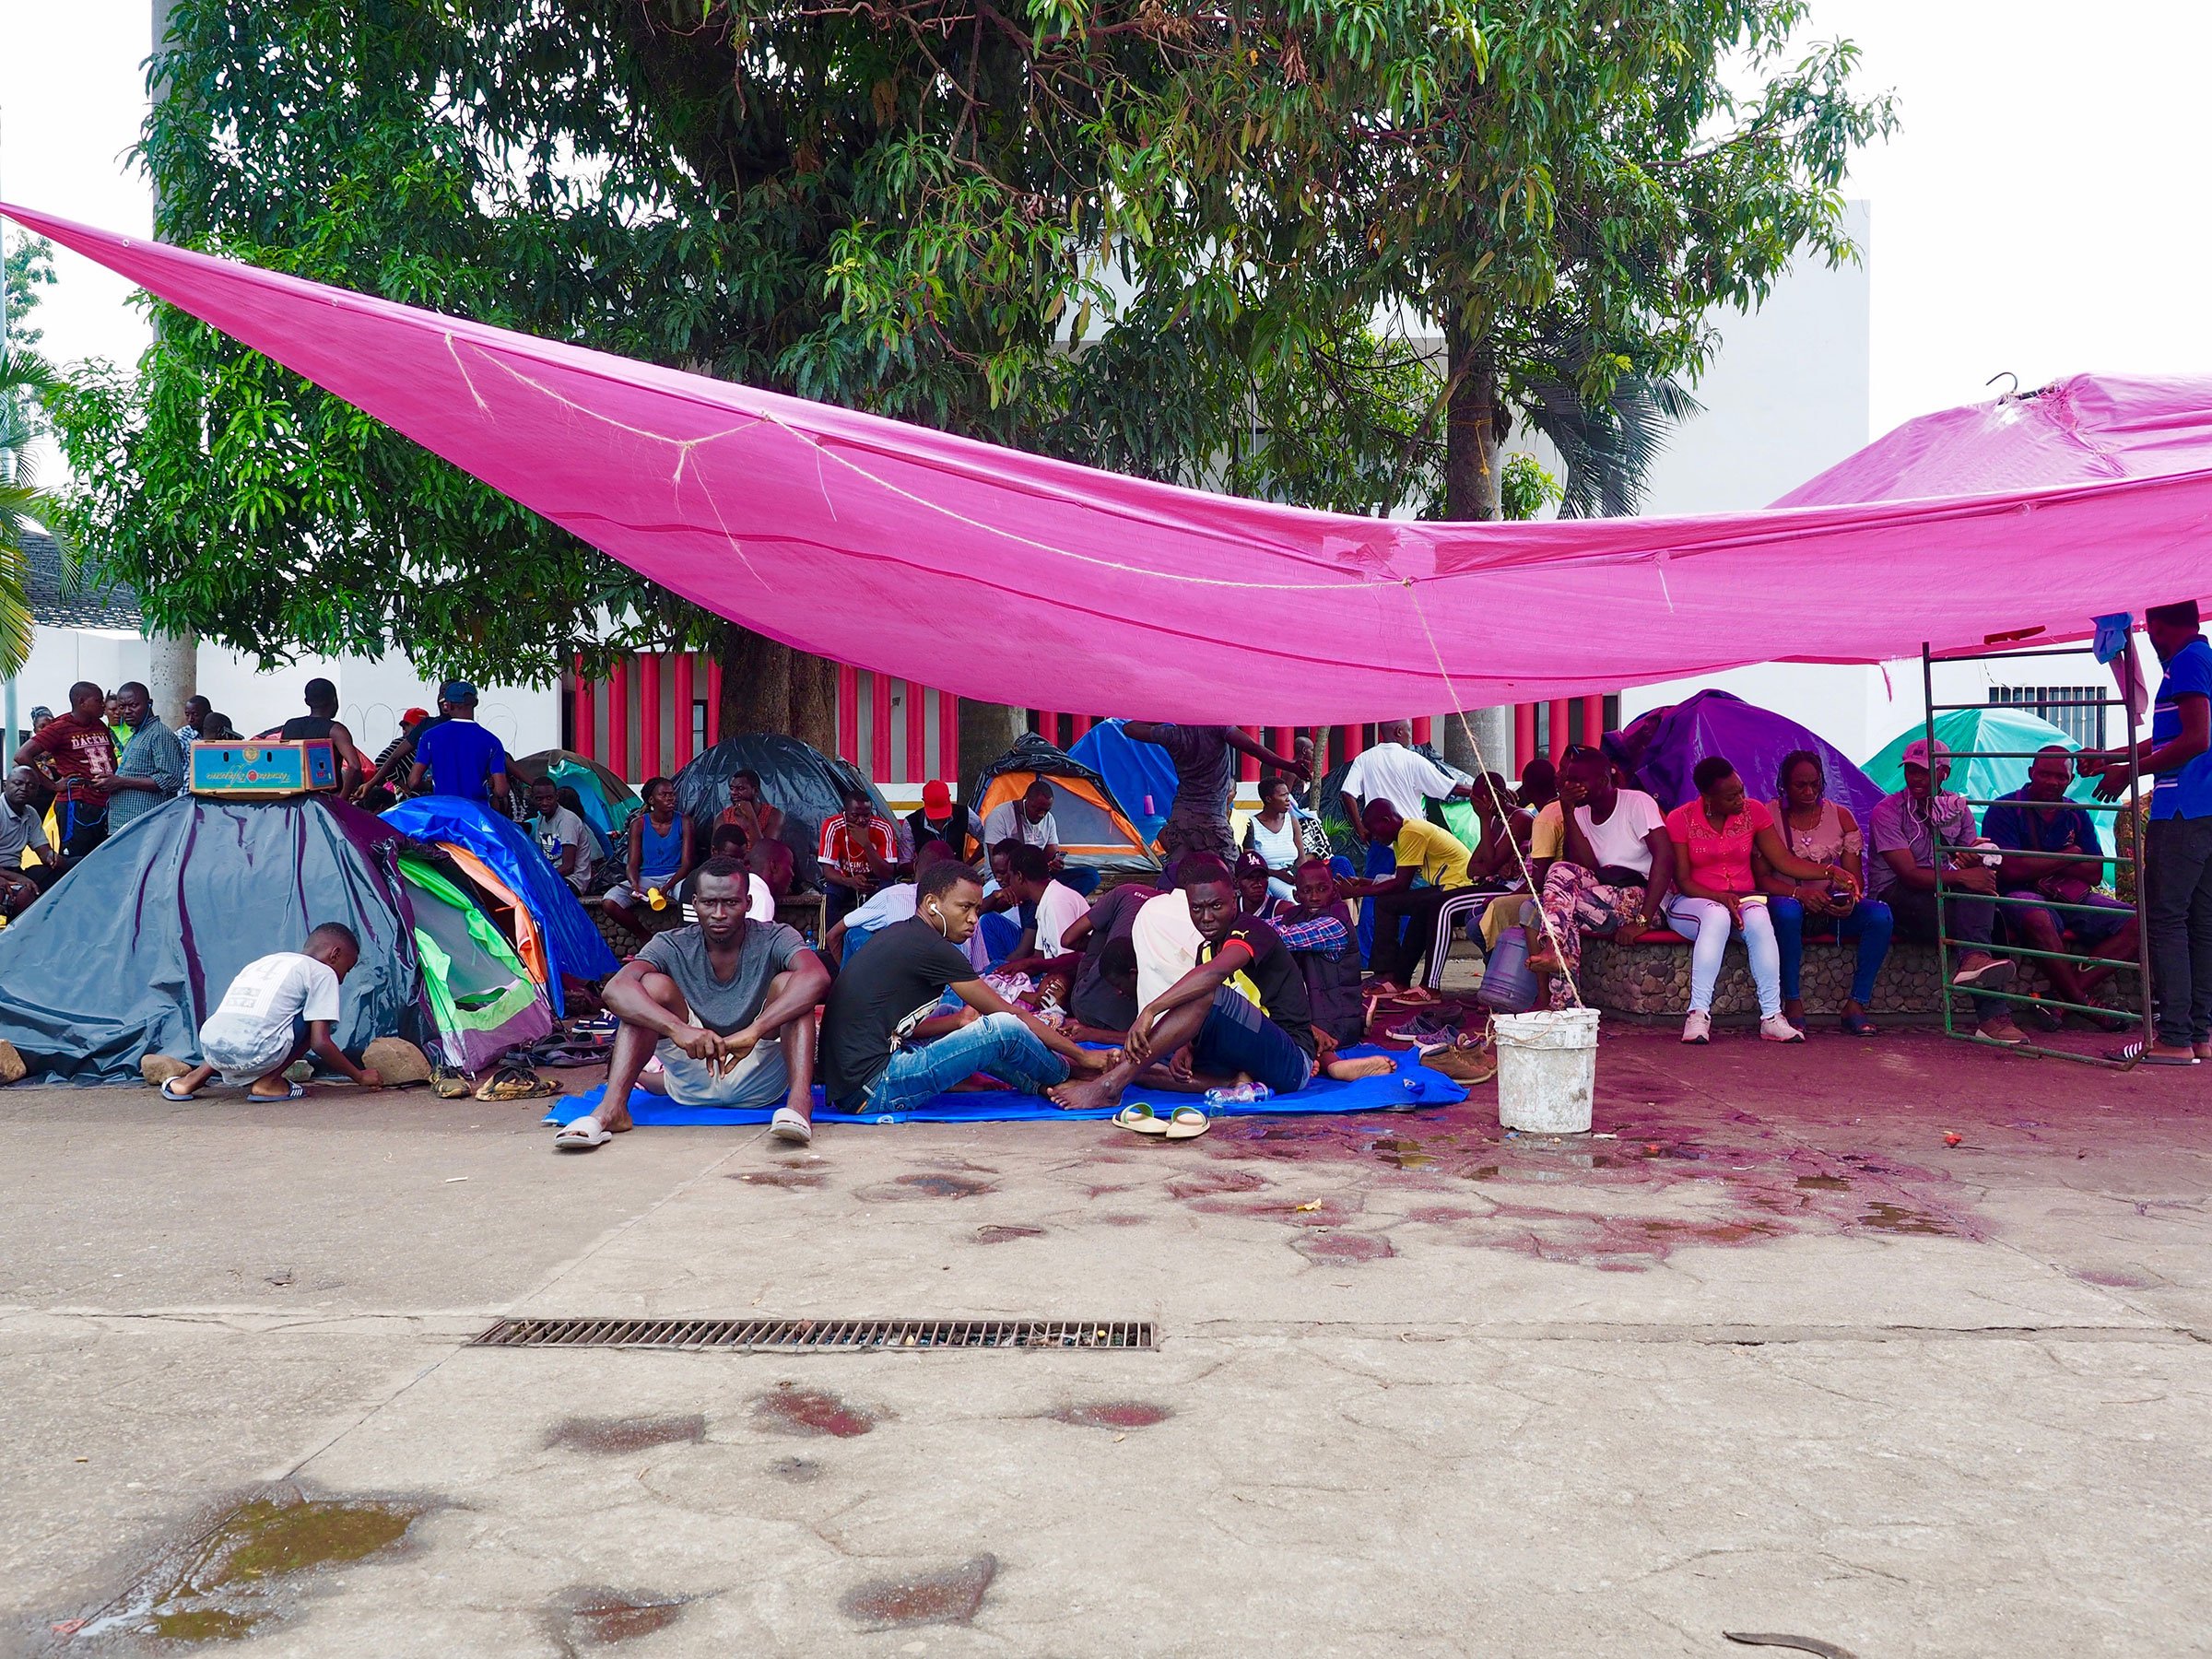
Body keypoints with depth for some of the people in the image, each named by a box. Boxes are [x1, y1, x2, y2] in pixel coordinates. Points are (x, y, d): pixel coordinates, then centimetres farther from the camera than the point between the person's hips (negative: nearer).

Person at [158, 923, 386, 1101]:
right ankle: (267, 1082, 7)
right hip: (256, 1054, -7)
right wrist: (360, 1076, 12)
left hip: (209, 1048, 7)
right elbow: (320, 1043, 0)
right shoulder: (322, 972, 8)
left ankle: (194, 1078, 23)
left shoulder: (264, 961, 29)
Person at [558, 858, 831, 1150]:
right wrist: (678, 1028, -42)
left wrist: (753, 1032, -44)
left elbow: (817, 978, -30)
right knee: (652, 984, -14)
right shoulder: (672, 946, -4)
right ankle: (611, 1108, -18)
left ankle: (799, 1102, -39)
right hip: (692, 1081, 1)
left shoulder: (774, 939, -7)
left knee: (787, 982, -22)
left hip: (758, 1083, -1)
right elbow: (614, 991, -24)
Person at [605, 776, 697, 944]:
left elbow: (686, 863, -5)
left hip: (675, 877, -2)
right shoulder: (639, 824, 3)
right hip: (645, 878, 2)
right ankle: (647, 938, -5)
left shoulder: (683, 822, 0)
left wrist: (667, 887, -22)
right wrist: (635, 885, -23)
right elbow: (632, 863, 0)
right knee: (609, 902, -24)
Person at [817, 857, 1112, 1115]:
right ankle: (1068, 1078, 16)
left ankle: (1042, 1084, 18)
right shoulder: (931, 948, -13)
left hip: (845, 1083, 10)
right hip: (874, 1090, -10)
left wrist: (958, 1021, 5)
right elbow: (1014, 1016, -7)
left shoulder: (898, 934, 14)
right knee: (1003, 1029, -13)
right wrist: (1084, 1056, 1)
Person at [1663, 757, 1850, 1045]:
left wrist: (1830, 872, -14)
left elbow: (1783, 860, 0)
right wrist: (1720, 897, -24)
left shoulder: (1753, 811, 1)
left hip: (1743, 899, 2)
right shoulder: (1680, 819, -6)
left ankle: (1771, 1017, -34)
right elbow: (1682, 880, -8)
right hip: (1693, 902, -2)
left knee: (1758, 918, -34)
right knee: (1717, 916, -38)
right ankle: (1698, 1014, -41)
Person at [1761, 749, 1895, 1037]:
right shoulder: (1768, 816, -3)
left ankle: (1856, 1006, -19)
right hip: (1787, 899, -4)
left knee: (1881, 915, -24)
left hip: (1832, 906, 4)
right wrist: (1798, 892, -28)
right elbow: (1761, 877, -10)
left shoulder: (1840, 816, 7)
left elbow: (1855, 875, 5)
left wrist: (1850, 896, -19)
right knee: (1787, 911, -40)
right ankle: (1792, 1005, -28)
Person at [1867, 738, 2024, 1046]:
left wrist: (1971, 861, -20)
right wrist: (1960, 876, -31)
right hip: (1896, 898, -4)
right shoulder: (1887, 812, -7)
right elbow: (1909, 874, -18)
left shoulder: (1957, 808, 11)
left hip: (1945, 895, 4)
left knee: (1979, 877, -28)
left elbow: (1974, 867, 5)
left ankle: (1974, 959, -46)